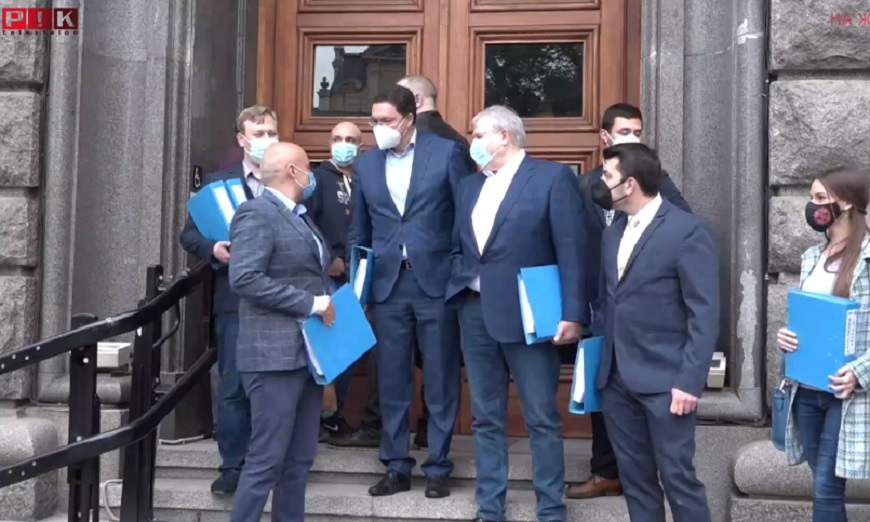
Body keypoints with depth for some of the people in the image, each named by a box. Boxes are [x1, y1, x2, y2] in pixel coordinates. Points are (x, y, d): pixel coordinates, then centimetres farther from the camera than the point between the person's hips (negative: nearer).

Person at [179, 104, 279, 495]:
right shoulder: (218, 182, 7)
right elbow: (189, 234, 5)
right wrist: (213, 248, -14)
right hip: (236, 300, 0)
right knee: (233, 387, 4)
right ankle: (233, 466, 14)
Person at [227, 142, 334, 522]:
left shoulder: (299, 216, 18)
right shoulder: (256, 214, -11)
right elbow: (244, 278, -22)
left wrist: (325, 301, 7)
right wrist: (310, 304, -19)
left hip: (306, 352, 9)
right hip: (275, 355, -9)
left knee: (299, 460, 12)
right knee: (266, 460, -6)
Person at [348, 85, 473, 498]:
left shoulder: (445, 152, -1)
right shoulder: (366, 163, 9)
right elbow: (359, 229, 15)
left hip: (436, 280, -3)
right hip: (387, 283, 3)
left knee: (440, 379, 5)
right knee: (391, 380, 8)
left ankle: (438, 468, 16)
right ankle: (397, 466, 19)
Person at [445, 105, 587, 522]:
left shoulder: (552, 176, -4)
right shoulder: (470, 185, 15)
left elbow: (571, 249, -10)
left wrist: (572, 313, -16)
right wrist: (460, 284, 2)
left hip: (526, 314, -6)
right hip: (475, 313, 6)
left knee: (542, 418, 2)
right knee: (485, 418, 11)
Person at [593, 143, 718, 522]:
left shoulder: (688, 230, -10)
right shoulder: (612, 233, 13)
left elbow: (705, 314, -13)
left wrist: (689, 380, -17)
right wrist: (601, 363, 10)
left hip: (665, 379, -7)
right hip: (616, 378, 7)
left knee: (677, 475, -2)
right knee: (634, 476, 13)